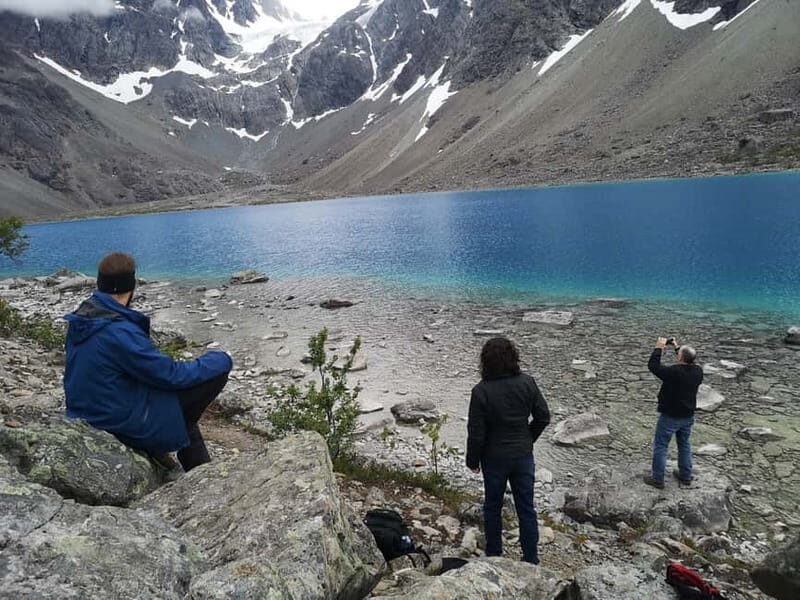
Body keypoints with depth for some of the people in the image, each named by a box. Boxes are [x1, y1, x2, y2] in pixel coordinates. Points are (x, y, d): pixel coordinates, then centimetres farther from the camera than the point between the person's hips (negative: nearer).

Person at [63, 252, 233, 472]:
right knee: (218, 370, -9)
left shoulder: (80, 319, 0)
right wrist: (221, 360, -8)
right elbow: (171, 375, -21)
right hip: (124, 425, -9)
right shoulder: (120, 332, -28)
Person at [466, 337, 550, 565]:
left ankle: (493, 555, 33)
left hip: (495, 458, -2)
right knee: (526, 509, 15)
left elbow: (476, 433, -16)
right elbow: (543, 417, -2)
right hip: (523, 455, 3)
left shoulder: (481, 391, -21)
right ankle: (531, 560, 26)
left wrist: (473, 460, 0)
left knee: (493, 507, 18)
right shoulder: (527, 383, -11)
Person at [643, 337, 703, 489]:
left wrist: (658, 348, -9)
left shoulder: (673, 372, -29)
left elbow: (652, 365, -17)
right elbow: (690, 362, 14)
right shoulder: (698, 371, -9)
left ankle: (657, 479, 13)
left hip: (670, 417, -6)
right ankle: (685, 476, 34)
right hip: (688, 416, 7)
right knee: (685, 445, 22)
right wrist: (677, 348, 14)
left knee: (660, 447, 5)